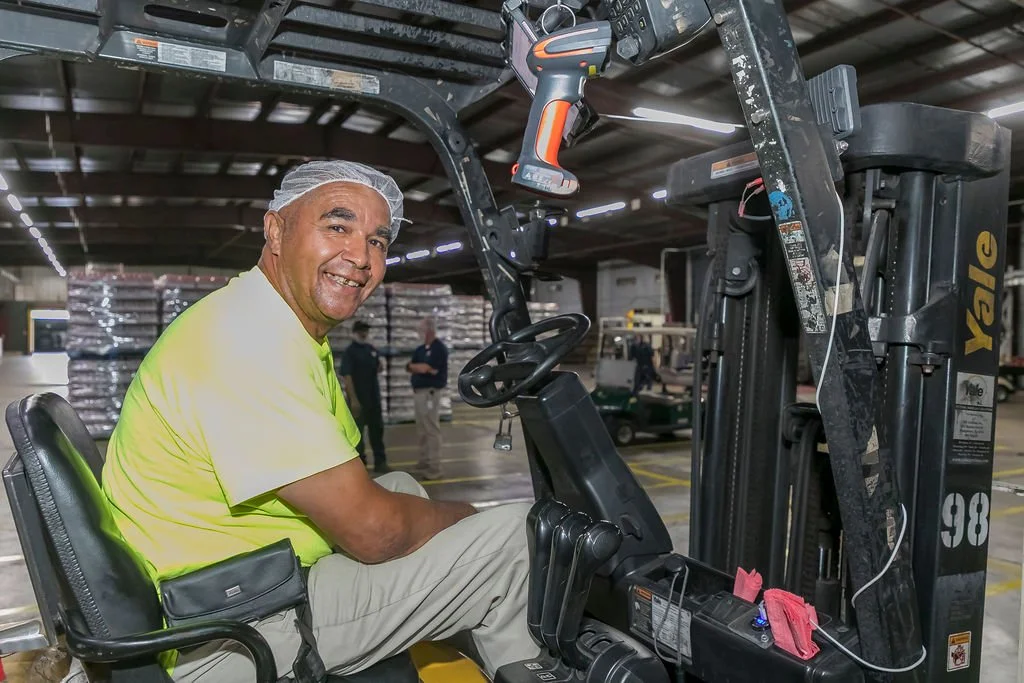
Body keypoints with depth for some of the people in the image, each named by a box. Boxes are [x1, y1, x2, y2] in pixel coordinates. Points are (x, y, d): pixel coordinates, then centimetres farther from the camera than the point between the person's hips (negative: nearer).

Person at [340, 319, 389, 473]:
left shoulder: (371, 349, 10)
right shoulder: (349, 351, -10)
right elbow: (346, 376, -16)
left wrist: (381, 366, -4)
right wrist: (353, 399, -22)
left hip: (374, 396, 7)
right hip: (358, 397, -6)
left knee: (377, 428, 9)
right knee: (358, 431, 4)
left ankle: (380, 462, 17)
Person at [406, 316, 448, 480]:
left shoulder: (439, 348, -9)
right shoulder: (420, 349, 17)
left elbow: (431, 369, -17)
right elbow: (410, 367, 12)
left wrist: (416, 367, -1)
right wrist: (422, 368, -7)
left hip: (431, 392, -9)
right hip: (418, 391, 9)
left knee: (432, 430, -8)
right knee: (422, 431, 14)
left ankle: (434, 468, -5)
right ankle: (424, 463, 23)